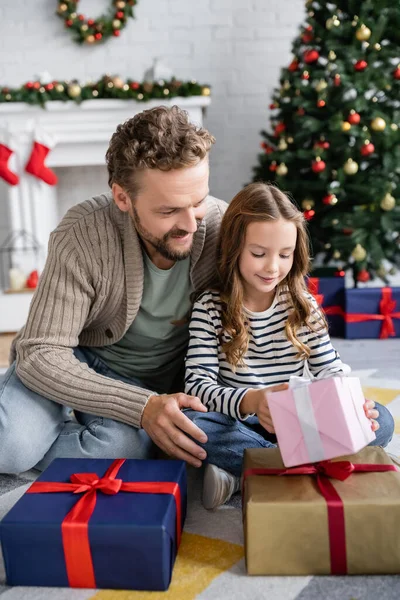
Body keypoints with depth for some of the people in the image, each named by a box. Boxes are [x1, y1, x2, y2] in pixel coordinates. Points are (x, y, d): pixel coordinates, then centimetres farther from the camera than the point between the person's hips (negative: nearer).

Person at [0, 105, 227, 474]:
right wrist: (141, 406, -37)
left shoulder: (222, 227, -20)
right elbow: (41, 353, -25)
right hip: (72, 362, -1)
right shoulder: (83, 236, -26)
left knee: (123, 448, -29)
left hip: (155, 380, 2)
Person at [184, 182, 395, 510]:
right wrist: (250, 401, -36)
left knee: (381, 420, -17)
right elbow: (198, 383, -16)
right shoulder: (210, 308, -8)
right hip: (238, 424, -3)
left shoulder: (304, 305, 1)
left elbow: (330, 369, 1)